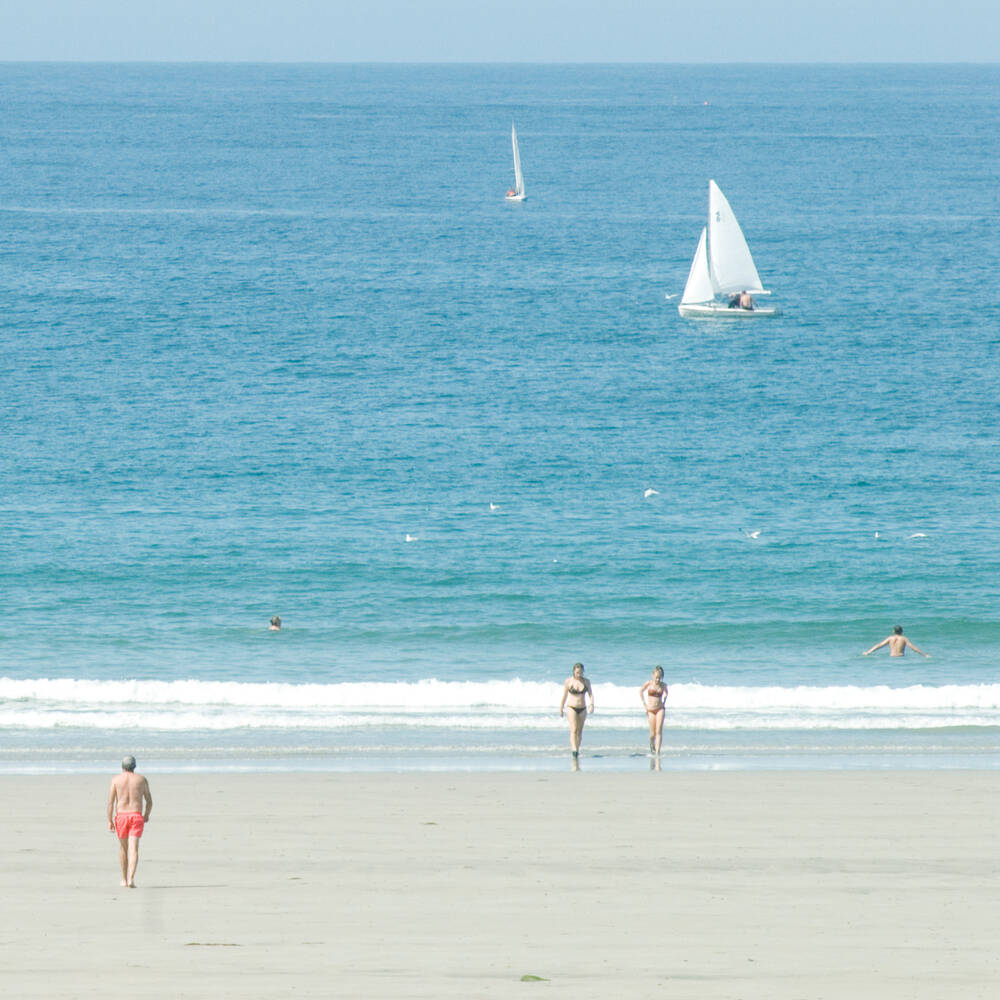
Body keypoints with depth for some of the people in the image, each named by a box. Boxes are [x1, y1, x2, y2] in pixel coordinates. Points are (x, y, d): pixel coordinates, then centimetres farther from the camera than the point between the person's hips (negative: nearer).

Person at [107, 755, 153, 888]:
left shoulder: (116, 779, 2)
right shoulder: (141, 779, 5)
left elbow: (110, 801, -4)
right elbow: (149, 801, 9)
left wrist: (110, 821, 0)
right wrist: (146, 816, 25)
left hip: (121, 817, 1)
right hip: (137, 816, -1)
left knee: (123, 847, 19)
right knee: (133, 849, -7)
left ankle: (124, 879, 28)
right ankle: (131, 879, -24)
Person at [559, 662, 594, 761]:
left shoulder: (586, 681, 3)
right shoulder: (569, 681, -3)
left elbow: (590, 694, 0)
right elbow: (564, 696, 4)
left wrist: (592, 704, -18)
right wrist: (561, 709, 8)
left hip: (582, 709, 3)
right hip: (572, 708, -3)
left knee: (579, 731, 8)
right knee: (574, 730, -17)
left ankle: (577, 748, 21)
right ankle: (574, 751, -27)